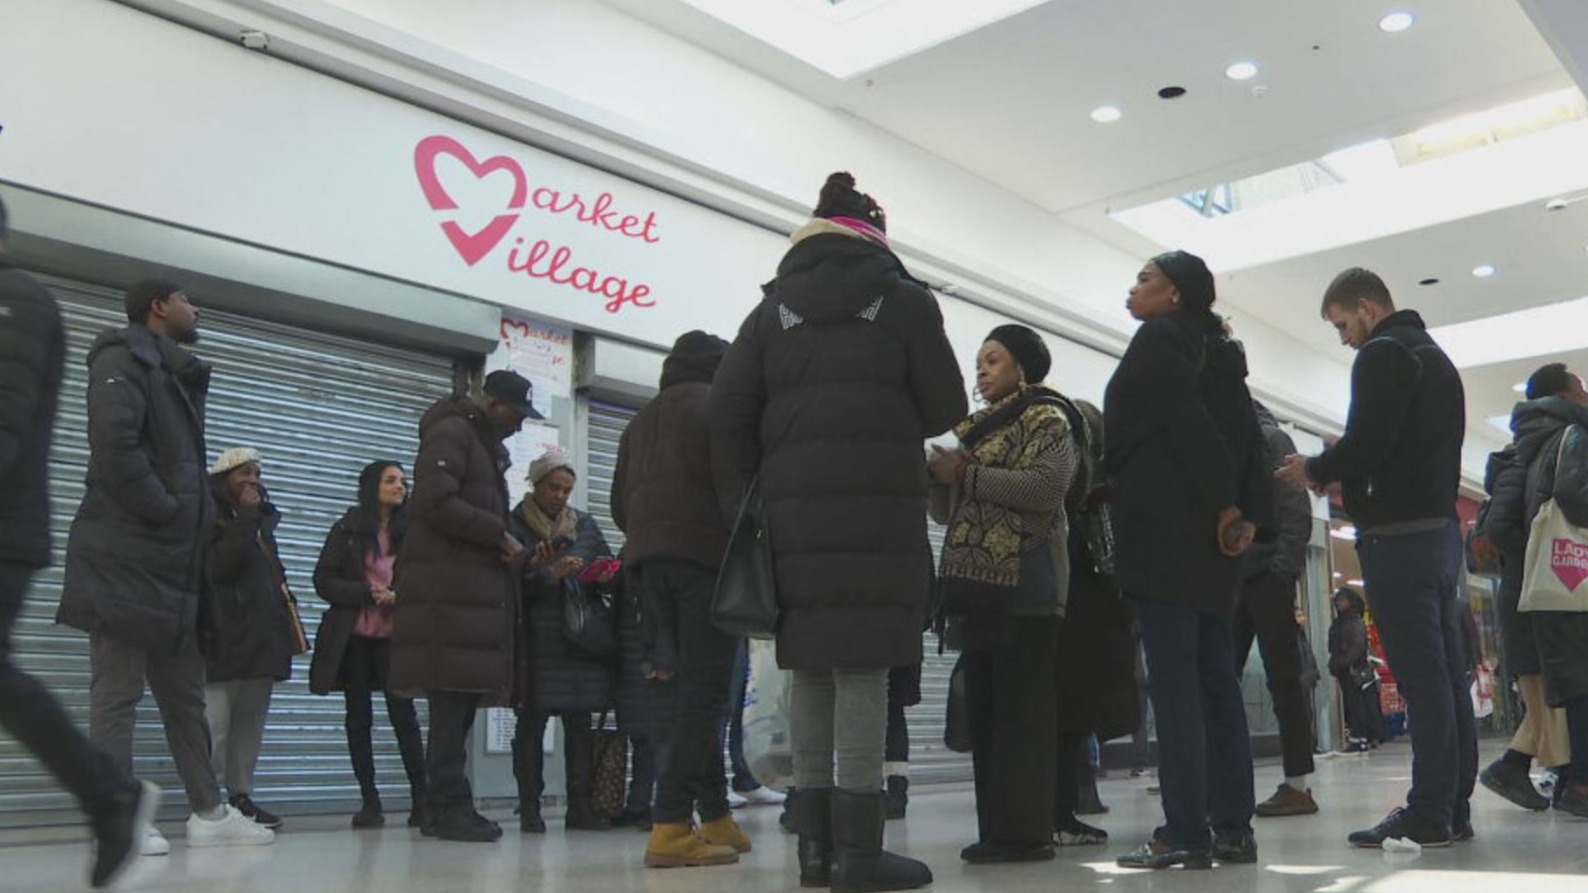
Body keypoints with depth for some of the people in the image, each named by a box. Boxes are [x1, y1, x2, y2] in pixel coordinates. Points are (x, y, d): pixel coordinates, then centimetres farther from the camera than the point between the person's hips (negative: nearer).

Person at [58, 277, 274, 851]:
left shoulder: (175, 375, 23)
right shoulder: (124, 358, -5)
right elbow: (114, 443, -20)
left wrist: (199, 521, 8)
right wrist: (166, 513, -16)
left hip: (171, 562, 10)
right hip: (125, 557, -9)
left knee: (184, 692, 10)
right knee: (118, 691, -5)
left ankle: (210, 812, 16)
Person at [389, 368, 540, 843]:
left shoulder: (486, 446, 26)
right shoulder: (451, 433, -4)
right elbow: (435, 502, -17)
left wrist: (510, 548, 10)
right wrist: (501, 536, -13)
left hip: (476, 587, 10)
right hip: (449, 589, -10)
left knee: (461, 699, 7)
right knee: (452, 695, -10)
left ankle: (441, 807, 11)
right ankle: (451, 806, -7)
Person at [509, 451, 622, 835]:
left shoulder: (584, 524, 17)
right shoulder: (515, 525, 2)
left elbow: (608, 568, 15)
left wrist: (604, 576, -7)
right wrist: (551, 574, -21)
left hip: (579, 640, 4)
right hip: (535, 640, -4)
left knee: (580, 724, 2)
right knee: (531, 723, -2)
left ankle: (580, 806, 5)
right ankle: (529, 808, 3)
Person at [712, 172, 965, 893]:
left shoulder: (774, 308, 14)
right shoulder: (903, 298, 6)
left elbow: (728, 413, 6)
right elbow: (945, 409, 6)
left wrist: (742, 508, 8)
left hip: (793, 511, 4)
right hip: (878, 509, -3)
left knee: (809, 669, 7)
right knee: (863, 669, -5)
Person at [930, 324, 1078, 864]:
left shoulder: (1045, 418, 2)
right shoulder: (972, 427, 23)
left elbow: (1046, 485, -15)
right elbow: (946, 511, 22)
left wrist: (965, 474, -14)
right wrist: (937, 476, 2)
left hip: (1022, 580, -8)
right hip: (975, 581, 8)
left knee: (1022, 708, -7)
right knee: (984, 708, 6)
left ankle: (1026, 830, -5)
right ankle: (997, 827, 11)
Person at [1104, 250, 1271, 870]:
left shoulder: (1158, 339, -1)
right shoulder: (1219, 352, 23)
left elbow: (1187, 424, -13)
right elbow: (1247, 436, 13)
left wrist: (1225, 507, -11)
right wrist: (1249, 513, 4)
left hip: (1164, 531, -8)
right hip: (1211, 534, 8)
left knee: (1173, 682, -9)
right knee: (1216, 680, 7)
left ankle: (1186, 833, -9)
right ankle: (1232, 828, 8)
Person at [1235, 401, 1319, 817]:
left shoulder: (1270, 439, 2)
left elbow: (1295, 507, -8)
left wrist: (1285, 566, -17)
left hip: (1267, 575, -7)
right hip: (1231, 577, 7)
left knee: (1282, 677, -4)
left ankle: (1298, 785, 0)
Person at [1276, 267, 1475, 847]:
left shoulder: (1383, 354, -8)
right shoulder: (1434, 356, 24)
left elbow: (1367, 442, -20)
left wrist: (1315, 470, -2)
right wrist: (1337, 473, 16)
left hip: (1398, 535, -10)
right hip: (1442, 527, 10)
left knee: (1421, 677, -9)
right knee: (1448, 674, 8)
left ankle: (1428, 816, -7)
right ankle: (1454, 809, 13)